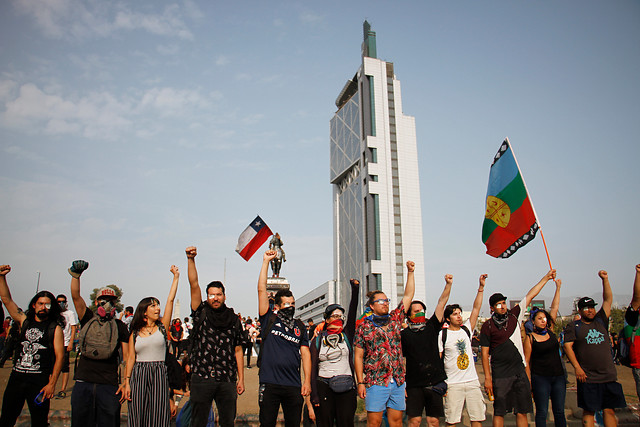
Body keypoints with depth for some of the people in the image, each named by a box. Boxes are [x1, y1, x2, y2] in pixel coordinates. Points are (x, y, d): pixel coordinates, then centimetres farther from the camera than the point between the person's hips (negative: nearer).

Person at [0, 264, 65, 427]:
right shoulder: (25, 321, 11)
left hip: (40, 380, -4)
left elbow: (59, 356, -6)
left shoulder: (55, 328, -1)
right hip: (16, 377, 4)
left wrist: (52, 384, -13)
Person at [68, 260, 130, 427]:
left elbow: (126, 357, 5)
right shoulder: (88, 319, 10)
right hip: (83, 383, 1)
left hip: (109, 385, -1)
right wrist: (76, 275, -21)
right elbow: (76, 296, -6)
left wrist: (125, 383, -4)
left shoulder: (120, 326, 7)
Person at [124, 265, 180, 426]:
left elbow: (170, 300, 2)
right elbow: (131, 358, 6)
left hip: (159, 375, 0)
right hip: (138, 375, 1)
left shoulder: (162, 327, 6)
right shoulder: (135, 333, 8)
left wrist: (176, 276, 2)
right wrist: (127, 382, -2)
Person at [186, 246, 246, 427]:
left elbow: (238, 351, 11)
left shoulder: (234, 320, 10)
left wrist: (241, 379, 7)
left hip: (227, 380, 2)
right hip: (201, 378, -1)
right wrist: (190, 259, -15)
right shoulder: (201, 314, 5)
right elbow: (194, 284, -5)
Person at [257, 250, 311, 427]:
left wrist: (307, 381, 1)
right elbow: (261, 290, -2)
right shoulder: (269, 321, 3)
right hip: (270, 384, -2)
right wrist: (266, 261, -1)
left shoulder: (300, 326, 12)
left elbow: (305, 353, 10)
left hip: (293, 386, 3)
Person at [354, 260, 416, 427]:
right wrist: (360, 382, -6)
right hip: (375, 382, -4)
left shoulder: (395, 319, 9)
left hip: (398, 382, 4)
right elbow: (358, 356, 0)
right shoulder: (363, 327, 0)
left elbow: (408, 295, 12)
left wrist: (410, 272, 9)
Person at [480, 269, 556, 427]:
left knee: (522, 412, 5)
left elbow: (530, 295, 11)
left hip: (520, 372, 4)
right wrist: (487, 378, -7)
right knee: (499, 413, 1)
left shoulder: (514, 315, 8)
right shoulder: (488, 326, -2)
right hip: (500, 375, -3)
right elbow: (485, 353, -2)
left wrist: (546, 277, 14)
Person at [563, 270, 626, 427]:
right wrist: (577, 367, -12)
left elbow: (608, 300, 9)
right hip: (587, 377, -3)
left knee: (610, 409, 6)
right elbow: (567, 346, -4)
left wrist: (605, 279, 1)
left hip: (609, 376, 3)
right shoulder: (573, 327, 3)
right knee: (588, 411, 1)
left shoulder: (600, 321, 13)